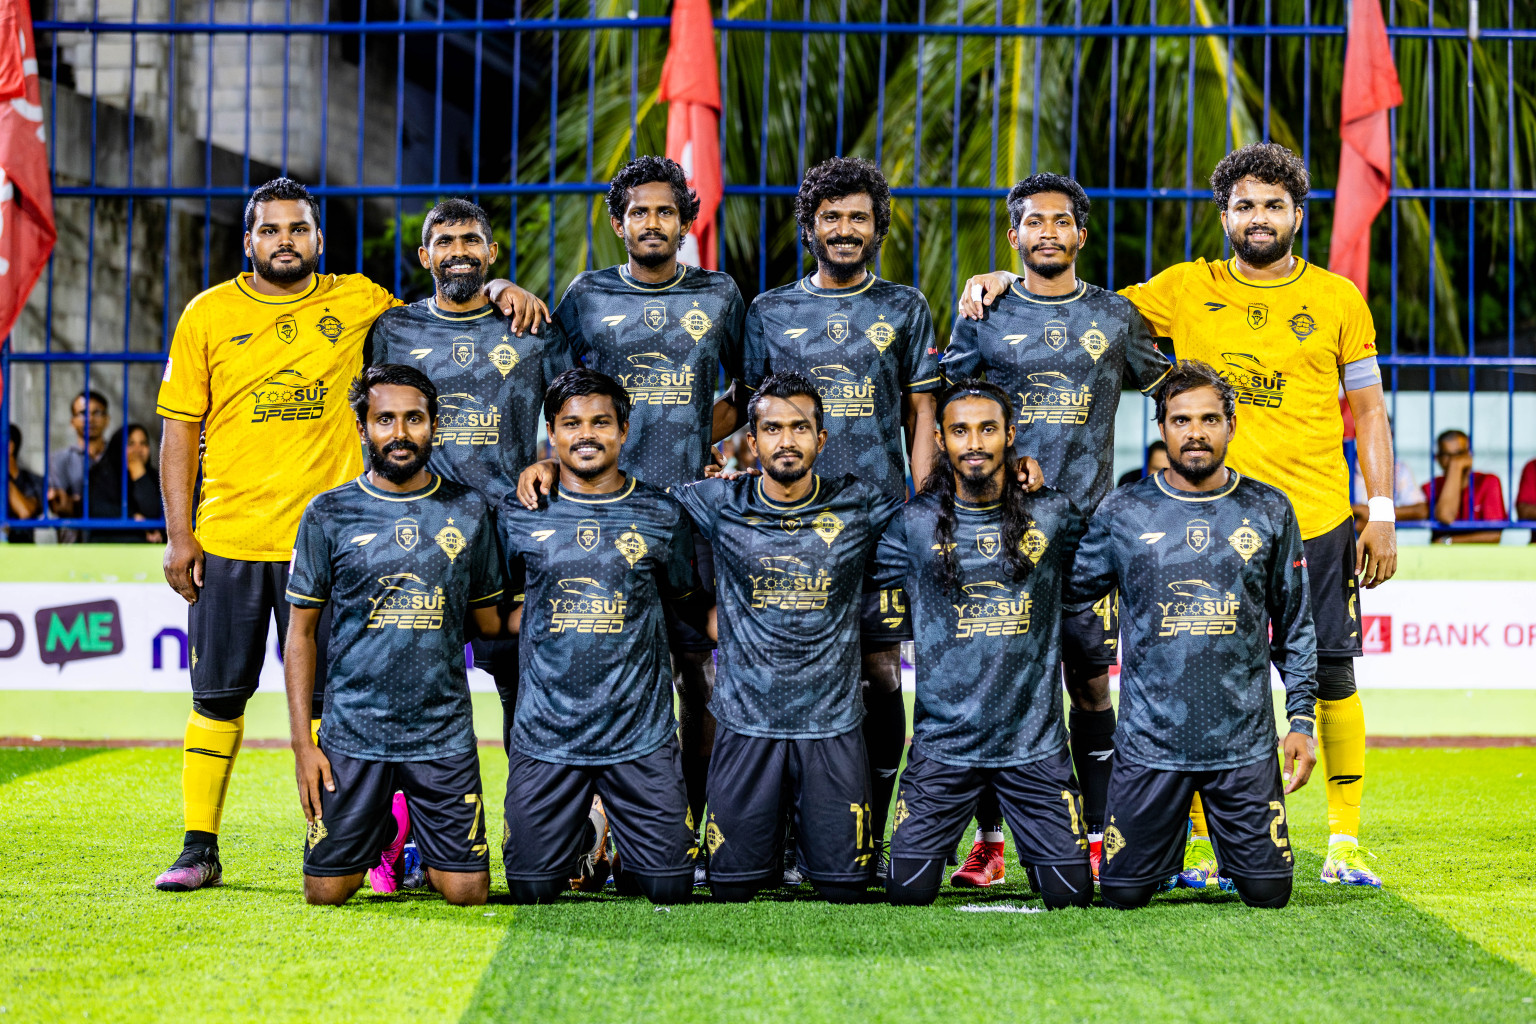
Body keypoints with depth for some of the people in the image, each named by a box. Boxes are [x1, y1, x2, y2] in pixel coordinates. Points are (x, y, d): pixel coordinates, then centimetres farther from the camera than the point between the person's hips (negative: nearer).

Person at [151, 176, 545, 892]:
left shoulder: (357, 301, 6)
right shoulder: (209, 314, 5)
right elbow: (179, 429, 6)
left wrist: (501, 292, 1)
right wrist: (178, 533, -1)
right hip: (226, 538, 0)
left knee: (326, 699, 2)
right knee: (217, 696, 4)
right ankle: (199, 849, 12)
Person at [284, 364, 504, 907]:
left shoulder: (468, 511, 5)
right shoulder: (329, 514, 0)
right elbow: (301, 632, 3)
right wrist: (302, 741, -3)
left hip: (445, 734, 1)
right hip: (352, 734, -1)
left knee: (467, 892, -6)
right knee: (325, 891, -3)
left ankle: (424, 846, 29)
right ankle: (385, 833, 29)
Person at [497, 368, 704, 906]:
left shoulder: (662, 515, 4)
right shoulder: (520, 516, 5)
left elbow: (692, 602, 15)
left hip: (641, 738, 0)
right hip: (544, 736, 0)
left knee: (668, 889, -4)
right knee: (532, 891, -1)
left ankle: (626, 860, 30)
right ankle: (578, 839, 32)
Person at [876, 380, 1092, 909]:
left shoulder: (1053, 515, 0)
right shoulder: (915, 523, 0)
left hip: (1036, 745, 1)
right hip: (943, 743, 0)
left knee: (1072, 895, 0)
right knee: (907, 895, -4)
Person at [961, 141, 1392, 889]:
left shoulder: (1337, 299, 7)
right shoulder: (1188, 290, 6)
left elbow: (1367, 408, 9)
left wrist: (1381, 512, 3)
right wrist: (1005, 285, -5)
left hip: (1318, 519, 0)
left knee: (1331, 673, 2)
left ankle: (1345, 840, 12)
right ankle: (1201, 842, 9)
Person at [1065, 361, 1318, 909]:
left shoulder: (1270, 511, 5)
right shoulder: (1123, 512, 2)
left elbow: (1295, 625, 11)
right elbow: (1064, 589, 5)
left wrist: (1301, 719, 4)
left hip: (1245, 742, 1)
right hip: (1149, 741, 0)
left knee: (1268, 892, 0)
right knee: (1124, 893, 0)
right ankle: (1172, 825, 33)